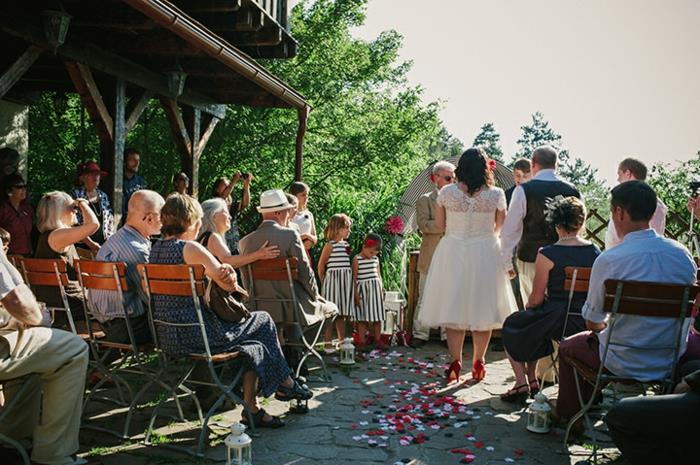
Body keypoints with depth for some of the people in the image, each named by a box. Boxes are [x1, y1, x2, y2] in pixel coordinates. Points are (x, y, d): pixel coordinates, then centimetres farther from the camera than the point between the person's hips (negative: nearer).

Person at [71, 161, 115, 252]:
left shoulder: (103, 196, 14)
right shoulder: (76, 195, -1)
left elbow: (110, 220, 18)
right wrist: (90, 243, -14)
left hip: (103, 246, 4)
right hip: (83, 247, -4)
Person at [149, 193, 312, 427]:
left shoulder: (155, 249, 10)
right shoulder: (190, 248, -17)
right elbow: (230, 285, -15)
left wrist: (220, 270, -3)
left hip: (166, 337, 8)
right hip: (195, 336, -8)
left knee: (252, 345, 20)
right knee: (263, 321, 11)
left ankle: (252, 409, 23)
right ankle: (285, 383, 28)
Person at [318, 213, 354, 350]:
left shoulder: (347, 245, 11)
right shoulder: (330, 245, -8)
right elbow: (321, 265, -5)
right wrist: (324, 281, 1)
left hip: (345, 282, 7)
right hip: (333, 281, -6)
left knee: (341, 313, 13)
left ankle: (342, 342, 20)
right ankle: (328, 343, 4)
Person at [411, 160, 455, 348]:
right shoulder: (425, 200, 2)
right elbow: (423, 224, -12)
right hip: (432, 258, -3)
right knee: (425, 298, 4)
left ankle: (448, 335, 16)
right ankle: (420, 334, 12)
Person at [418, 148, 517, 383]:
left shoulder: (446, 192, -8)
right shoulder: (496, 194, -9)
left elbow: (440, 224, 4)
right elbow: (500, 227, 3)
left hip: (453, 253, 0)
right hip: (485, 254, 0)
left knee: (454, 309, 8)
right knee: (482, 308, 11)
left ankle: (455, 364, 10)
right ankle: (478, 364, 19)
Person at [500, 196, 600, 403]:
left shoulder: (547, 255, -16)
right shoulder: (595, 253, 0)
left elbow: (536, 299, -11)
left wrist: (528, 307, 12)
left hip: (558, 321, -6)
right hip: (587, 322, 6)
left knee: (511, 327, 22)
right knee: (532, 326, 32)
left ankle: (522, 383, 17)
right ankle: (532, 380, 36)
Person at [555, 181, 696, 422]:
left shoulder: (609, 260, -22)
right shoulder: (683, 254, -5)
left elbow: (593, 322, -11)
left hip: (626, 365, -5)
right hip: (671, 362, 6)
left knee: (568, 346, 23)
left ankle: (568, 418, 34)